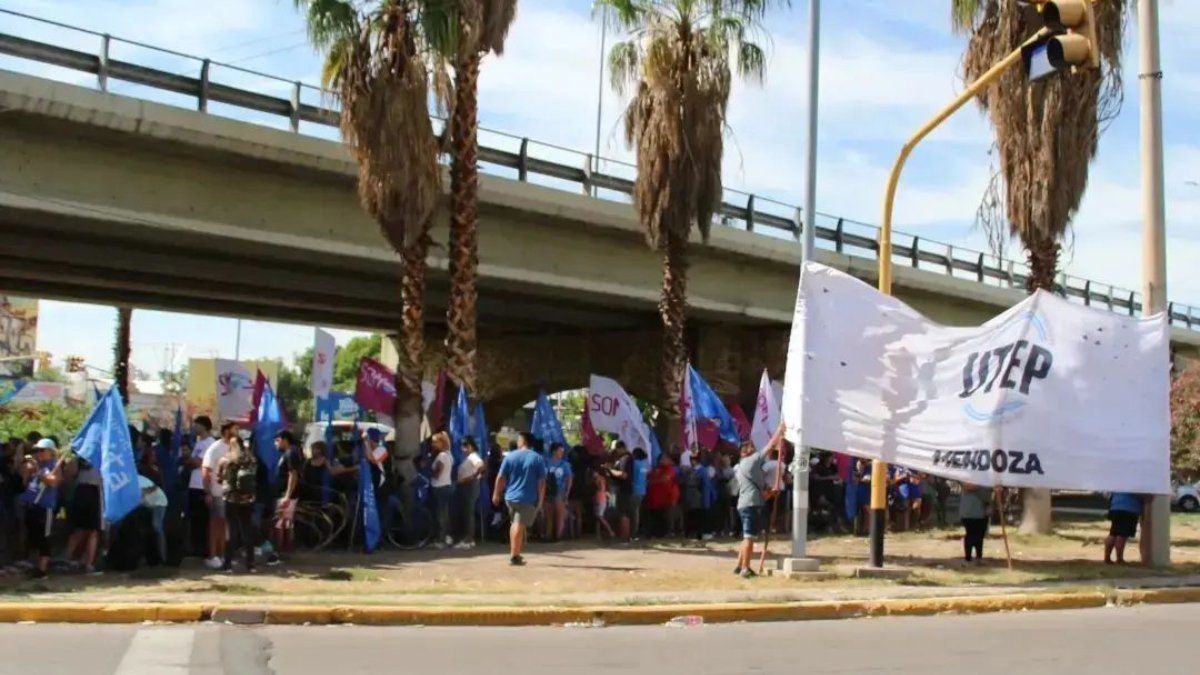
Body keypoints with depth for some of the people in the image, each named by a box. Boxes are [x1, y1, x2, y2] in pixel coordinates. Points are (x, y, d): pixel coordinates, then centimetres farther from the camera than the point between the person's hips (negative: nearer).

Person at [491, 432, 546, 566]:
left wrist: (496, 494, 11)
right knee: (519, 526, -3)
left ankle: (515, 553, 24)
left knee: (515, 524, 20)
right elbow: (541, 482, -7)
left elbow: (500, 477, 1)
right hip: (528, 499, -3)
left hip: (510, 497, 3)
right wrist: (540, 500, 0)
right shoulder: (538, 459, -3)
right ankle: (514, 556, -6)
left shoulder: (510, 456, 1)